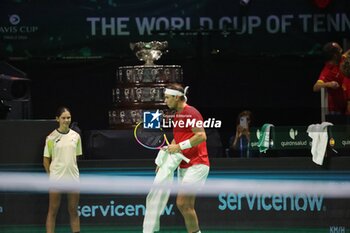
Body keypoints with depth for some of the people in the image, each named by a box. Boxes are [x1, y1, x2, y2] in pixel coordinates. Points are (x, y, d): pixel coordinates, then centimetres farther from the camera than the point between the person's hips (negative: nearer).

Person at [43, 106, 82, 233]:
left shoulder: (76, 136, 5)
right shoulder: (51, 137, -4)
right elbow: (46, 160, 1)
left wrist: (72, 171, 9)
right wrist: (51, 174, -1)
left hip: (73, 177, 3)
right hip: (56, 178, -3)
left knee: (74, 211, 8)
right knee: (53, 211, 1)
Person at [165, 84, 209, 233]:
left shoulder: (191, 113, -12)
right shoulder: (177, 116, 17)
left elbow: (201, 136, -21)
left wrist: (180, 146, -20)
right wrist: (169, 150, 10)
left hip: (196, 165, -10)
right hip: (184, 166, 10)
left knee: (182, 203, -16)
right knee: (187, 206, 7)